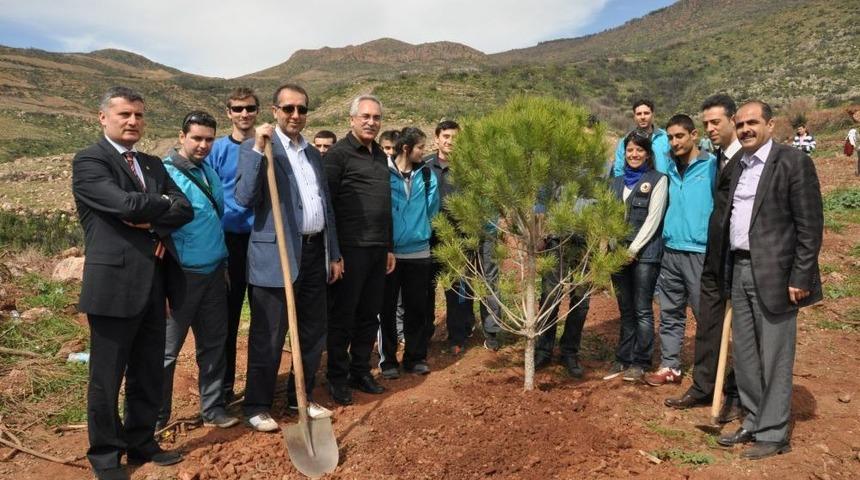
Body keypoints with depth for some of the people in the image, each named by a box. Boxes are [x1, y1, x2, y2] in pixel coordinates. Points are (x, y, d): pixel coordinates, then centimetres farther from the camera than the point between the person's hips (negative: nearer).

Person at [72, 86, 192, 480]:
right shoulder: (88, 161, -6)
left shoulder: (152, 164, 16)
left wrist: (153, 221, -12)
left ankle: (141, 443, 32)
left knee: (149, 374, 15)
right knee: (107, 378, 7)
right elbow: (126, 203, -21)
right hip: (114, 283, -6)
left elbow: (185, 208, 5)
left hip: (154, 283, 7)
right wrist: (163, 204, -3)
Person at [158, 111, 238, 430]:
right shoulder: (166, 174, -13)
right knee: (167, 350, 3)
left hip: (214, 272, 7)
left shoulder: (208, 170, 9)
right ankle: (155, 420, 17)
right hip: (183, 275, -7)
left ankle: (213, 410, 26)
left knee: (214, 344, 14)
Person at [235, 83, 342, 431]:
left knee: (313, 332, 15)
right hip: (277, 255, -7)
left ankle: (301, 397, 32)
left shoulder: (313, 154, 16)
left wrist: (334, 253, 17)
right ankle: (257, 406, 19)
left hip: (314, 252, 7)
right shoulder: (255, 147, -5)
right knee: (268, 337, 3)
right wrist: (259, 149, -22)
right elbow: (245, 198, -18)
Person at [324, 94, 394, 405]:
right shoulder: (339, 153, -6)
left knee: (369, 315, 13)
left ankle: (361, 372, 26)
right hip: (351, 248, -7)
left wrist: (389, 247, 20)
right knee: (343, 316, 3)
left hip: (378, 249, 7)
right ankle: (337, 377, 16)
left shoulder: (380, 155, 17)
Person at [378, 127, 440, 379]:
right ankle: (388, 359, 19)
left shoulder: (424, 173, 5)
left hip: (418, 251, 3)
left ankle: (416, 356, 23)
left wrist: (431, 182, -5)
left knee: (417, 307, 10)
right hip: (389, 251, -3)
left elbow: (431, 210, 4)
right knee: (388, 308, 6)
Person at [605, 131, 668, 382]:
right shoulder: (617, 182, 17)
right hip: (619, 253, 5)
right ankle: (622, 359, 18)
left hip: (645, 253, -4)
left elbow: (653, 218, -7)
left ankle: (640, 362, 8)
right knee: (625, 309, 10)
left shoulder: (657, 180, 2)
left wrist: (633, 249, -11)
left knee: (642, 310, -2)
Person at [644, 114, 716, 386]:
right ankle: (669, 366, 20)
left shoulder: (712, 166, -6)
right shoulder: (670, 169, 12)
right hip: (671, 251, 6)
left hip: (701, 252, -6)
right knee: (670, 314, 10)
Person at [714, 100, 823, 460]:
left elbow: (810, 225, -10)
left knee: (774, 358, 2)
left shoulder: (793, 162, -7)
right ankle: (753, 423, 28)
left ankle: (773, 434, 15)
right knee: (744, 354, 14)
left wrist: (800, 278, -14)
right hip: (740, 270, 7)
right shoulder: (735, 166, 13)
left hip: (774, 274, -7)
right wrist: (728, 267, 11)